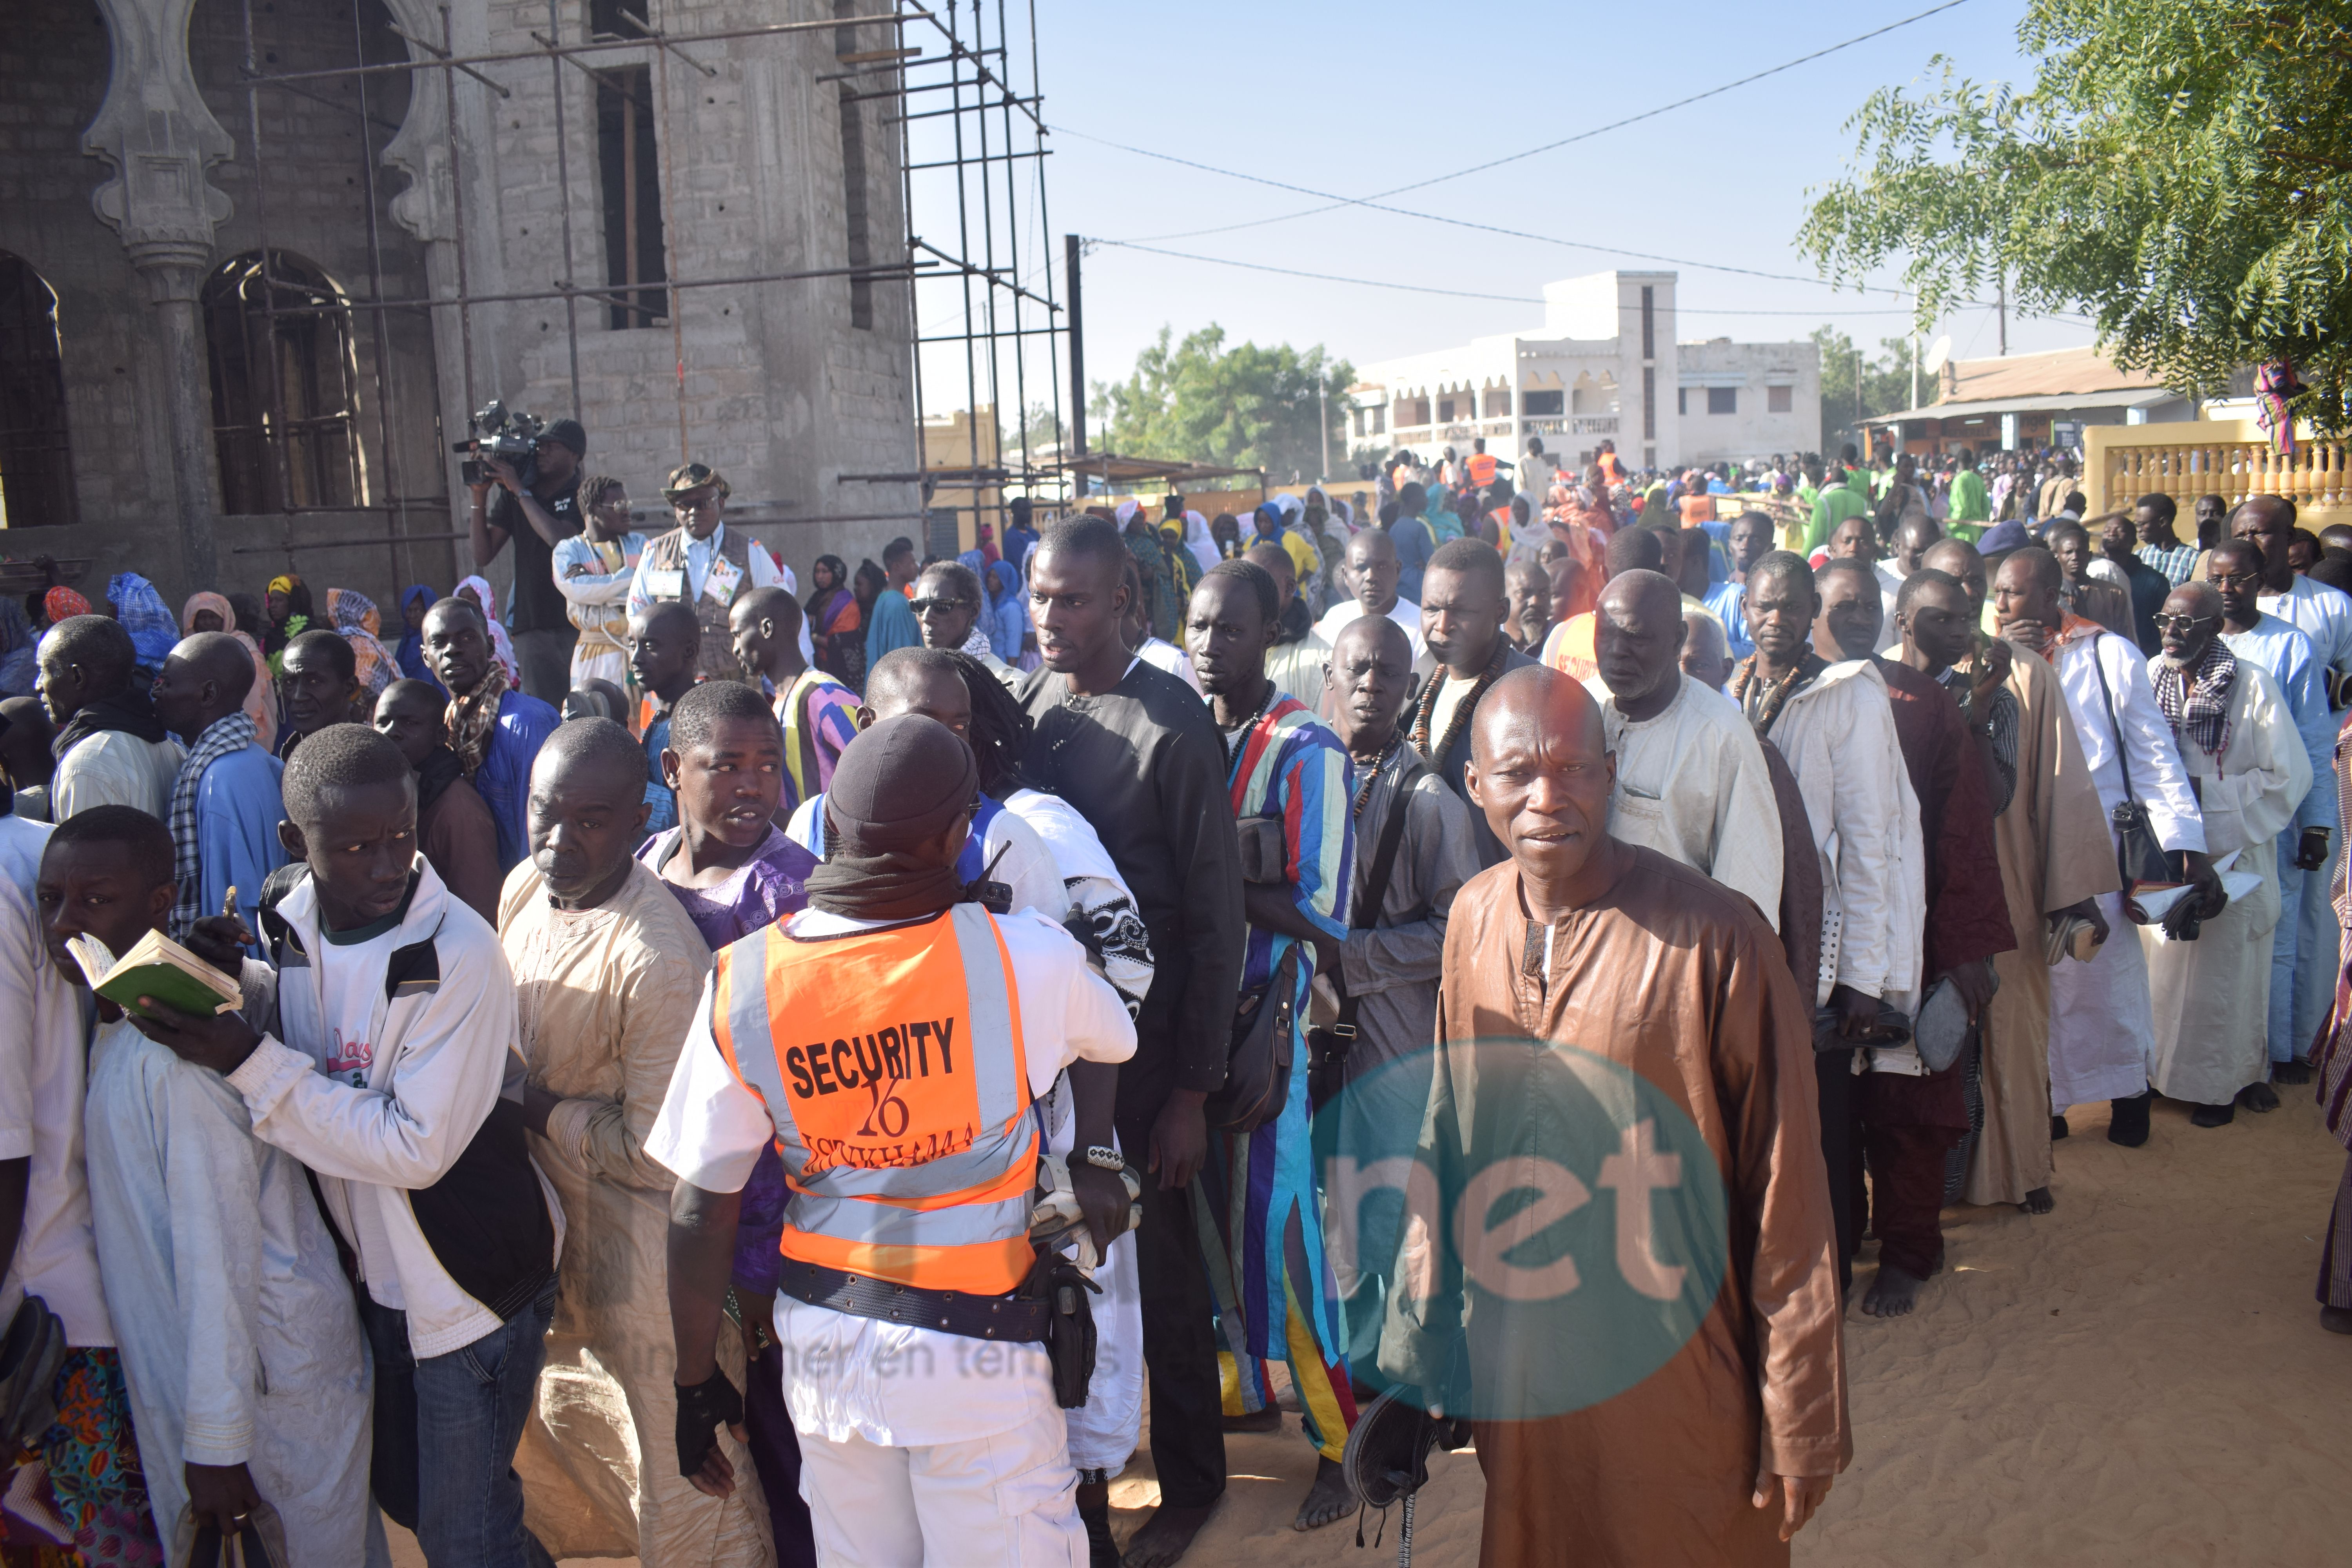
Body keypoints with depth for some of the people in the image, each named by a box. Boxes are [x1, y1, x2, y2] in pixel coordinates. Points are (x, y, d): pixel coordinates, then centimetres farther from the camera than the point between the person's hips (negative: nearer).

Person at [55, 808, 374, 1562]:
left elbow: (219, 1250, -24)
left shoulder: (181, 1051, -24)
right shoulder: (113, 1027, 5)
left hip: (273, 1368, -9)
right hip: (174, 1355, 9)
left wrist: (216, 1438, -21)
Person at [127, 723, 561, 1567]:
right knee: (402, 1494, 25)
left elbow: (417, 1148, -25)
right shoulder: (286, 923, -5)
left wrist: (251, 1061, -26)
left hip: (474, 1279, -7)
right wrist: (223, 997, -6)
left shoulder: (459, 953, -26)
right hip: (375, 1272, 7)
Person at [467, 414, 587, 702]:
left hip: (577, 625, -3)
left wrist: (519, 491, -12)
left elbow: (559, 539, -17)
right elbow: (483, 555, 10)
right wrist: (479, 497, -1)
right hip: (532, 626, 3)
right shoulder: (512, 497, 13)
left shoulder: (581, 496, 1)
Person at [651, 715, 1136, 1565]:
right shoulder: (1020, 954, -15)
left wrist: (696, 1383, 6)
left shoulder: (744, 982, -10)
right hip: (978, 1346, -3)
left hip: (823, 1340, 3)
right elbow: (1107, 1039, 7)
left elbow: (700, 1214, -5)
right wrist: (1093, 1159, 24)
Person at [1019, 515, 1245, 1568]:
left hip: (1140, 1039, -4)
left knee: (1159, 1264, 8)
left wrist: (1193, 1088, -11)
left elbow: (1216, 917, -11)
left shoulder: (1173, 727, -13)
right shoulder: (1020, 702, 3)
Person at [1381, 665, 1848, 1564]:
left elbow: (1785, 1194, -15)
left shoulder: (1715, 940, -21)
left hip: (1673, 1384, -5)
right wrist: (1423, 1338, 11)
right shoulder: (1474, 917, -3)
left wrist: (1800, 1428, -11)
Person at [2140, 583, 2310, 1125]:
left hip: (2229, 860, -3)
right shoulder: (2150, 677, -1)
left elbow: (2289, 776, -11)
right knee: (2159, 967, 12)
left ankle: (2219, 1086, 22)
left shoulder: (2253, 685, -13)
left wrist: (2204, 791, -15)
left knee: (2221, 975, 7)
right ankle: (2156, 1069, 28)